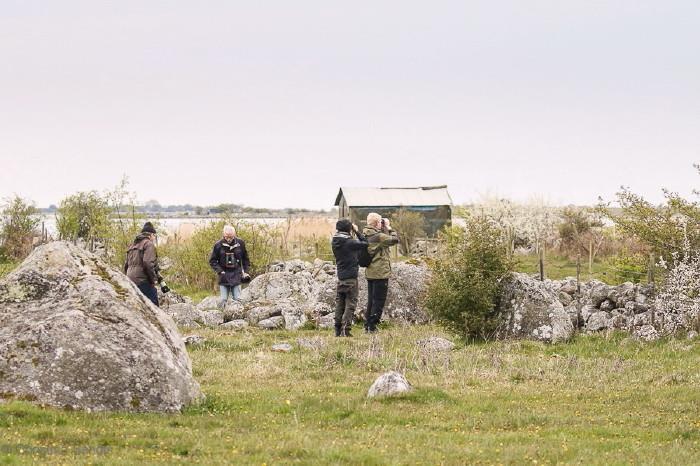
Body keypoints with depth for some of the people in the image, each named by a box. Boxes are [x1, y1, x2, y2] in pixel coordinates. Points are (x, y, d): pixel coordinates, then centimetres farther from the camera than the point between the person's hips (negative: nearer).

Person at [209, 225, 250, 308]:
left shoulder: (240, 243, -2)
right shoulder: (218, 245, -6)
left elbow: (245, 259, 12)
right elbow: (212, 261, 1)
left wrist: (245, 271, 5)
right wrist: (219, 271, -10)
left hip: (236, 276, 1)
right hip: (224, 276, -1)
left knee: (237, 299, -1)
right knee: (223, 300, -3)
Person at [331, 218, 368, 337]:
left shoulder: (335, 242, 3)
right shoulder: (350, 242, -16)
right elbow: (364, 243, -5)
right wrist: (357, 231, 4)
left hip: (340, 277, 6)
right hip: (351, 278, -6)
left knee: (340, 304, 12)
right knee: (350, 304, -2)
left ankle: (338, 330, 13)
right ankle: (345, 330, -8)